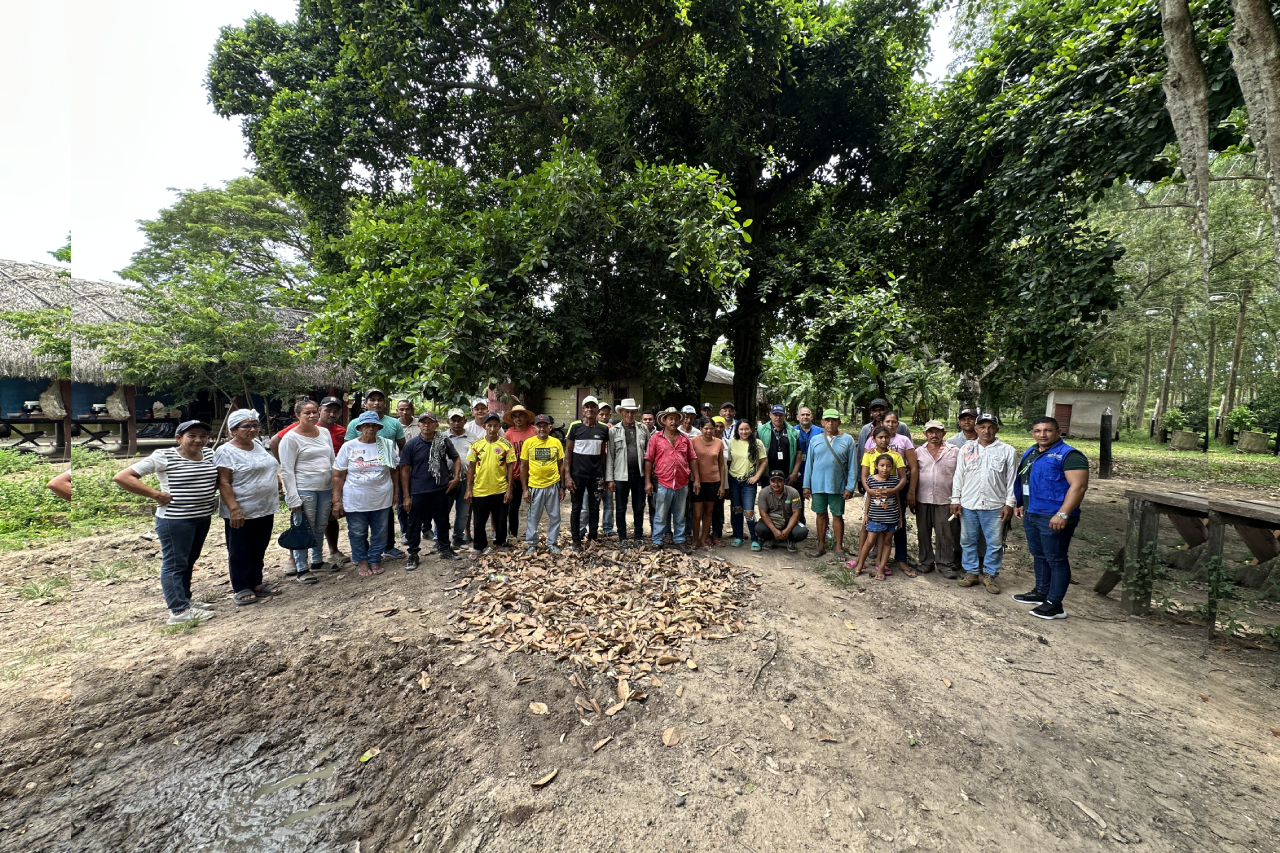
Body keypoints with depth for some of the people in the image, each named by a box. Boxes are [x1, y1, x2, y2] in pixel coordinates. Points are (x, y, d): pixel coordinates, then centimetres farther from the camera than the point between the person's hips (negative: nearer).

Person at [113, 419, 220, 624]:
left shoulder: (209, 453, 4)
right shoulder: (164, 456, -12)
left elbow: (220, 475, 23)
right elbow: (122, 477, -13)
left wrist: (212, 491, 6)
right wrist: (158, 495, -17)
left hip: (203, 517, 6)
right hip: (174, 519, -6)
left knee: (189, 561, 18)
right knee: (174, 563, 2)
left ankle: (185, 600, 30)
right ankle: (179, 611, 7)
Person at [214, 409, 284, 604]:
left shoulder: (258, 444, 9)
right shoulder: (226, 452, -13)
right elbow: (223, 483, -17)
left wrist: (276, 479, 10)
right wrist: (234, 509, -23)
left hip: (265, 510, 7)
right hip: (241, 513, -7)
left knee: (259, 551, 16)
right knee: (240, 552, 6)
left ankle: (256, 584, 27)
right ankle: (241, 588, 18)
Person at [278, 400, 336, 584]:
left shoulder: (325, 433, 10)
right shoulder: (291, 438, -7)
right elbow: (286, 470, -9)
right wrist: (293, 498, -14)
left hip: (326, 488, 5)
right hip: (304, 490, -5)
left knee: (320, 527, 15)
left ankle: (317, 561, 29)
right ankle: (301, 569, 12)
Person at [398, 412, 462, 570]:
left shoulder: (444, 441, 0)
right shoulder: (411, 444, -6)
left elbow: (456, 458, 13)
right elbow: (405, 470, -4)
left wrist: (456, 477, -1)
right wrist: (406, 496, -7)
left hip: (440, 490, 2)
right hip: (417, 492, -2)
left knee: (442, 521, 14)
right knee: (414, 524, 8)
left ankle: (445, 549, 32)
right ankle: (413, 554, 24)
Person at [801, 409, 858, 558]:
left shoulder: (847, 439, -1)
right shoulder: (815, 440, 4)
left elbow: (852, 466, -2)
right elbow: (809, 464, 6)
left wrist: (850, 487, -8)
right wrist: (807, 485, 3)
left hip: (838, 485, -2)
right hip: (818, 484, 2)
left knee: (837, 516, 8)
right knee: (820, 514, 10)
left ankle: (839, 547, 20)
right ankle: (821, 545, 22)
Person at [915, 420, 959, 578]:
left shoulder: (954, 451, 1)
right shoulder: (919, 452, 7)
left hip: (944, 500, -2)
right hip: (922, 499, 2)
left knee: (944, 534, 2)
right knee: (923, 533, 10)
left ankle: (945, 565, 16)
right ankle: (926, 562, 24)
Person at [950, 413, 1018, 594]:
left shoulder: (1007, 451, 0)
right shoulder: (966, 449, 4)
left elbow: (1012, 480, 1)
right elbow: (958, 476, 5)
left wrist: (1009, 504, -4)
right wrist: (955, 500, 1)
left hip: (994, 506, -1)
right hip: (967, 504, 2)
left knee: (995, 543, 6)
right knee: (967, 541, 10)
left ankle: (990, 575, 21)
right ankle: (971, 573, 23)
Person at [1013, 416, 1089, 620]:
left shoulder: (1069, 455, -13)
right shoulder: (1030, 453, 13)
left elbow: (1079, 486, -20)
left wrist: (1063, 514, -26)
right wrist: (1021, 504, 18)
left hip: (1054, 518, -8)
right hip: (1031, 515, 9)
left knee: (1056, 560, 0)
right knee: (1039, 556, 18)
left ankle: (1055, 605, 7)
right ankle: (1041, 593, 31)